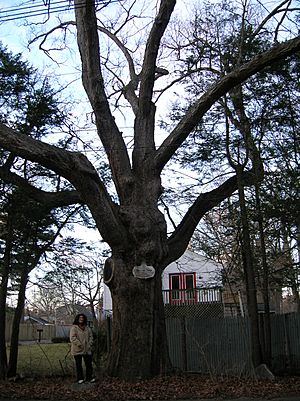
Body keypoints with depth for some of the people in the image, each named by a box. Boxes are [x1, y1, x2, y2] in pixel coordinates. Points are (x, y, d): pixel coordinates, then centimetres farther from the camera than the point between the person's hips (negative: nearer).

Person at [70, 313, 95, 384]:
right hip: (77, 350, -4)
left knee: (89, 364, 5)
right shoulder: (74, 328, -5)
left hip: (87, 350, 4)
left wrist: (89, 345, -2)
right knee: (78, 365, 3)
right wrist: (80, 345, -17)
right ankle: (80, 379, 13)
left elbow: (90, 337, 14)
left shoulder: (87, 328, 12)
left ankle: (89, 377, 16)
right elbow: (72, 338, -14)